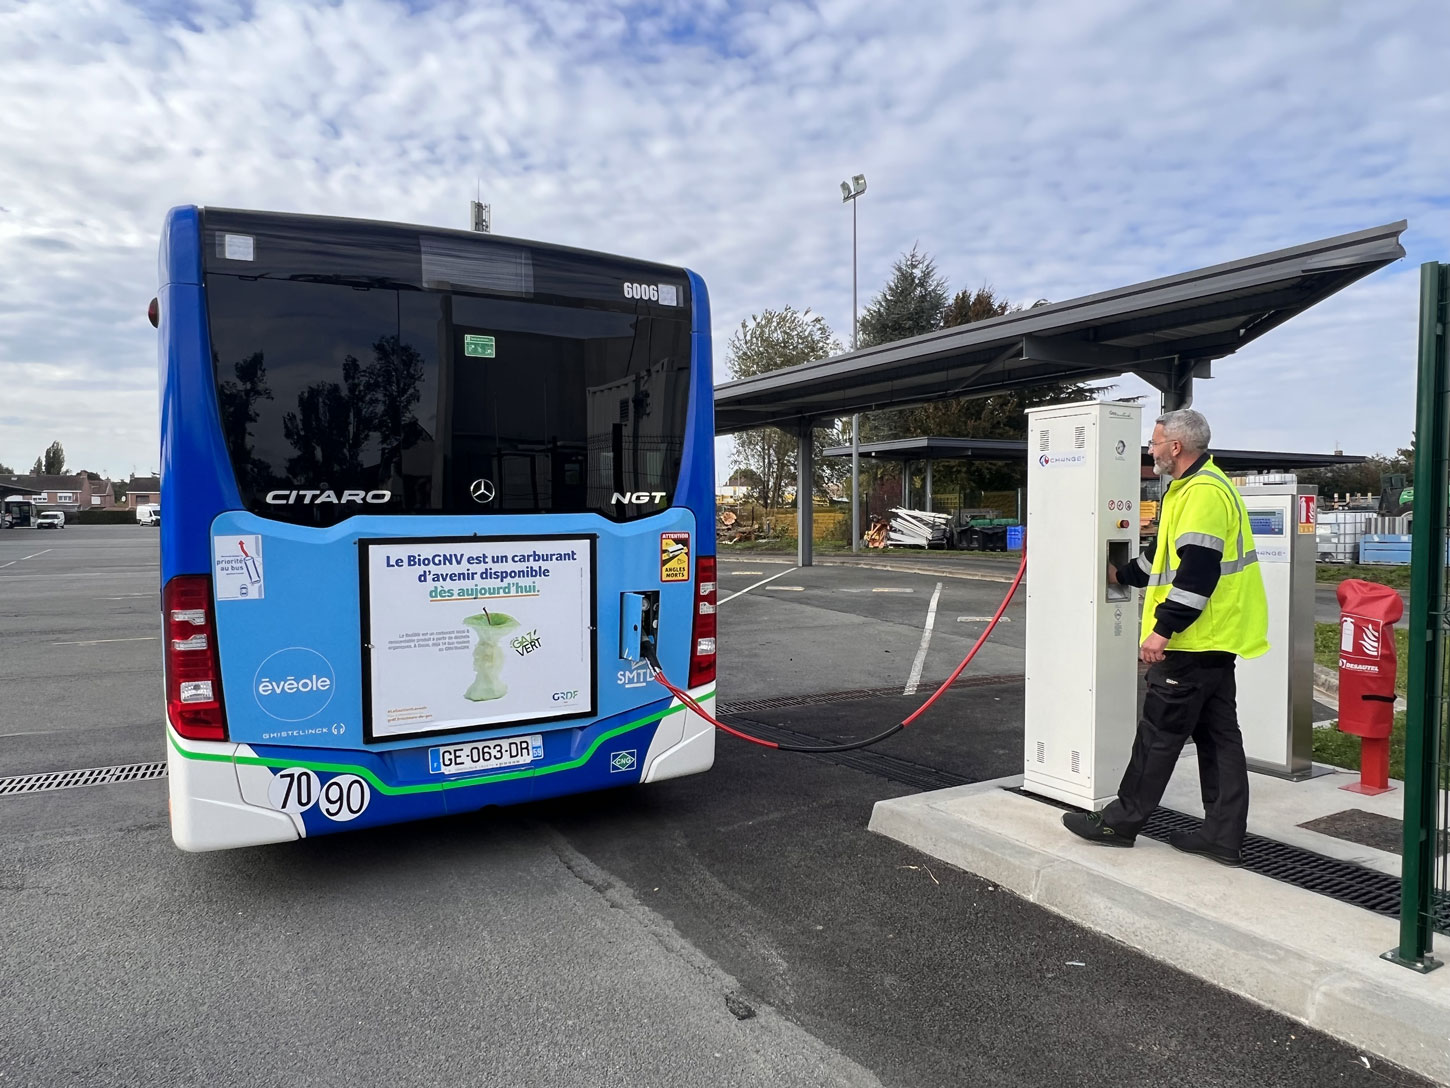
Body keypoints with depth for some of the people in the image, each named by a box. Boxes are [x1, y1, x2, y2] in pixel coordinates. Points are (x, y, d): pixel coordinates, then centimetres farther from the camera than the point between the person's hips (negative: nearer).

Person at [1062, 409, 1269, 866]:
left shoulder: (1203, 493, -18)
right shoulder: (1199, 488, 17)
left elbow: (1197, 571, -25)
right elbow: (1170, 555, 28)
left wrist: (1162, 629, -24)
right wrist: (1123, 574, 36)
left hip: (1192, 642, -11)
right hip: (1216, 640, 11)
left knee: (1159, 733, -1)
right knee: (1218, 736, 12)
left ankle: (1121, 822, 10)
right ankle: (1224, 836, 18)